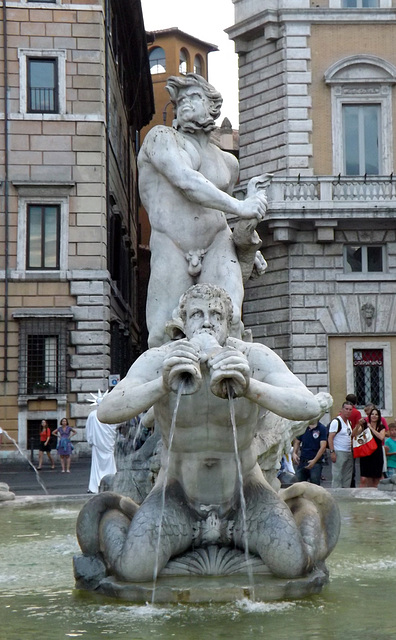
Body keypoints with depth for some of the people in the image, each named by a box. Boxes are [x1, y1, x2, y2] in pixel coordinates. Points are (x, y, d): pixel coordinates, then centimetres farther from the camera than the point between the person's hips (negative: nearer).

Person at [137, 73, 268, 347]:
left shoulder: (227, 161, 24)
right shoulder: (161, 137, 8)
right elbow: (186, 181, -10)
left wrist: (248, 242, 16)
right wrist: (238, 206, -17)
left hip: (218, 247, 3)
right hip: (171, 251, -3)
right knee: (163, 335, -19)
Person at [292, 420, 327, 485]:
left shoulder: (322, 428, -6)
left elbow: (323, 447, -13)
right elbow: (297, 442, 14)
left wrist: (314, 460, -23)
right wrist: (294, 453, -7)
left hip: (316, 462, -4)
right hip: (302, 460, 4)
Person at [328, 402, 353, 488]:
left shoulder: (349, 422, 16)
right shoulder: (336, 421, -10)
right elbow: (330, 438, -15)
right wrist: (332, 452, -21)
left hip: (349, 453, 9)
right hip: (339, 453, -9)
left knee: (348, 477, 10)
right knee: (337, 476, -7)